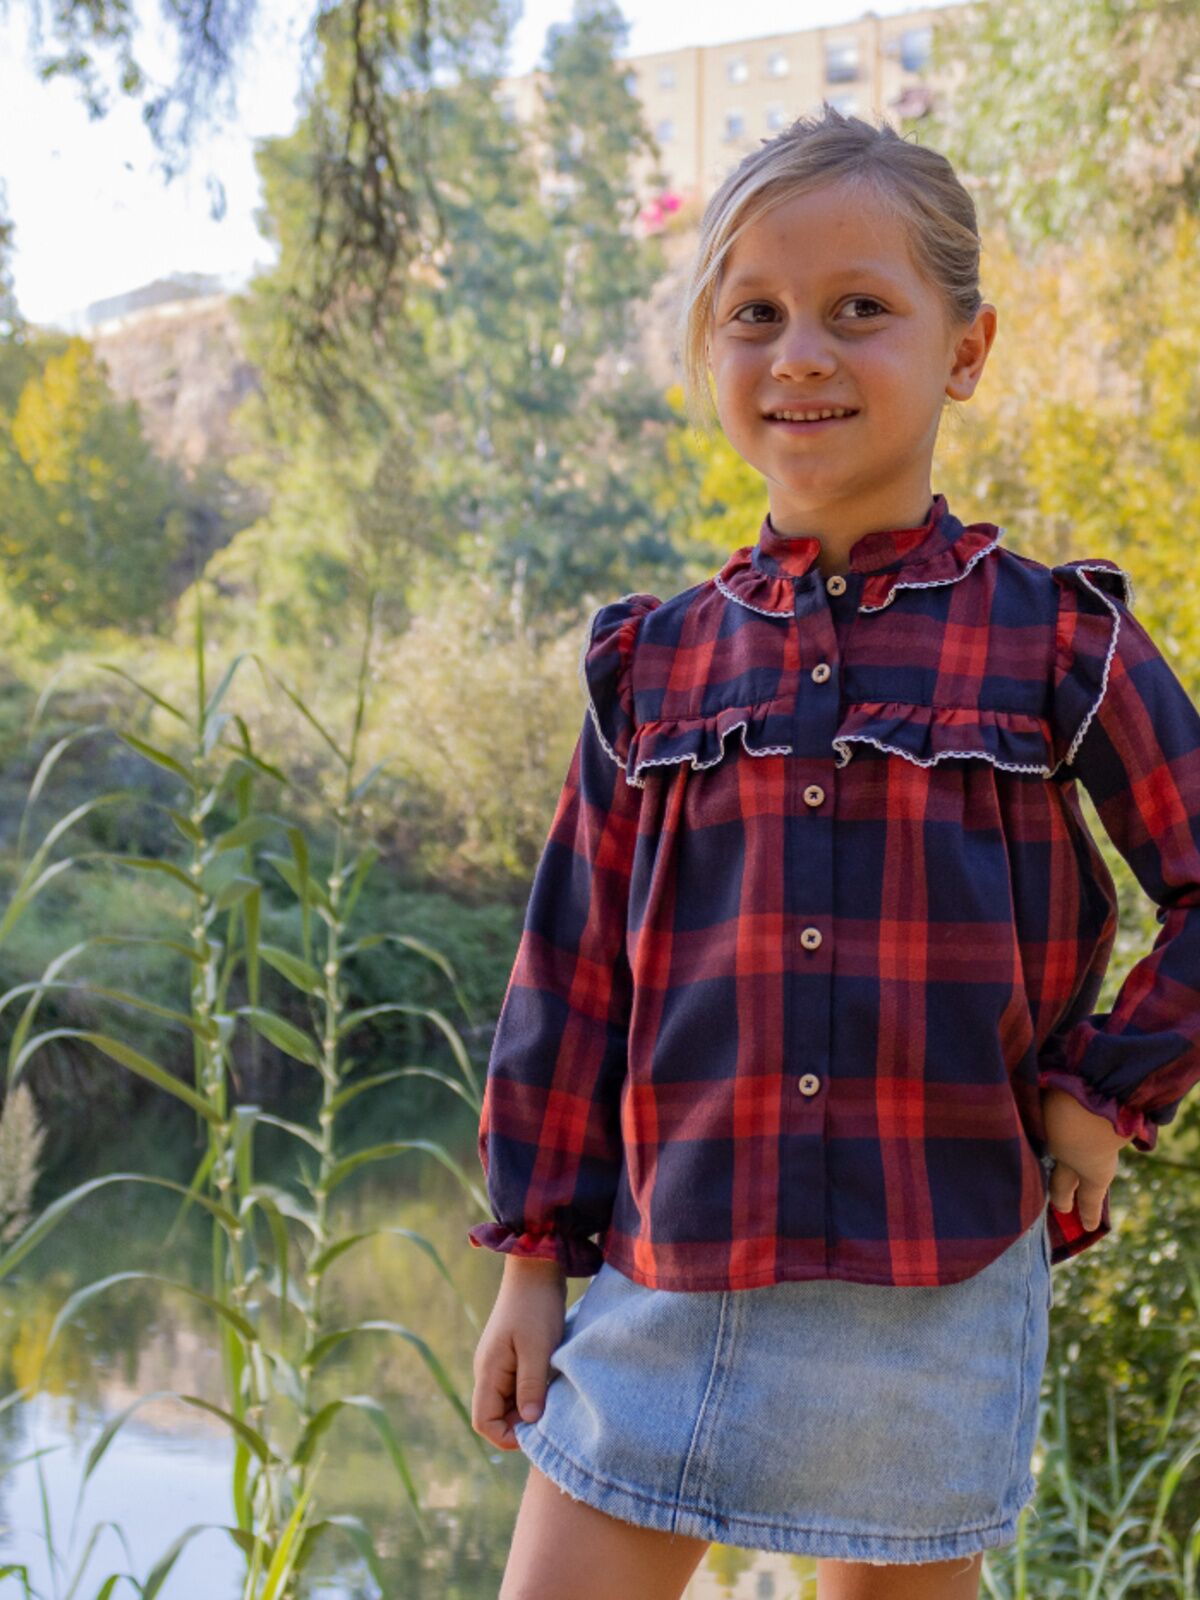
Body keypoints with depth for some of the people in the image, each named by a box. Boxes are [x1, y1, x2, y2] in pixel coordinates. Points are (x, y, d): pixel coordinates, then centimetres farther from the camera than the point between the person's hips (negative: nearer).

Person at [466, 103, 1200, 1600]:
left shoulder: (1053, 639, -4)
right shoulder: (653, 664, 3)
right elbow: (573, 974, 6)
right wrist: (533, 1258, 6)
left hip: (938, 1293, -2)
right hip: (669, 1277, 2)